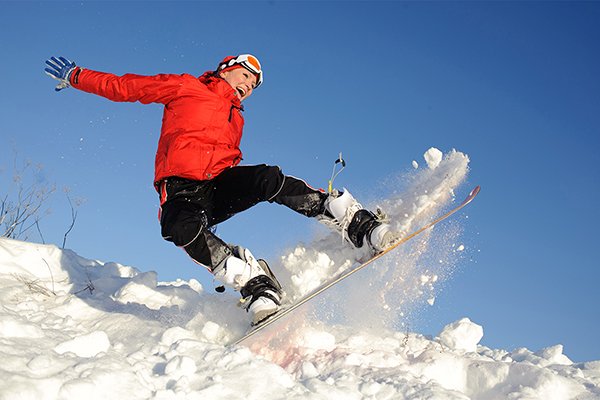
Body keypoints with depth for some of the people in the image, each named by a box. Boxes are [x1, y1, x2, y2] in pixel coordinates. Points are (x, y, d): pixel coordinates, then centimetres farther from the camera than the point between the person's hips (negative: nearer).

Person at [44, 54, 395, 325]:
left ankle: (358, 224, -30)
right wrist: (75, 76, 10)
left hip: (220, 185, 3)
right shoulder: (184, 87, 13)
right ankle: (255, 284, -41)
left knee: (268, 178, -29)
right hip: (182, 191, -3)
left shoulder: (236, 119, 29)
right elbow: (125, 87, 13)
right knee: (180, 228, -39)